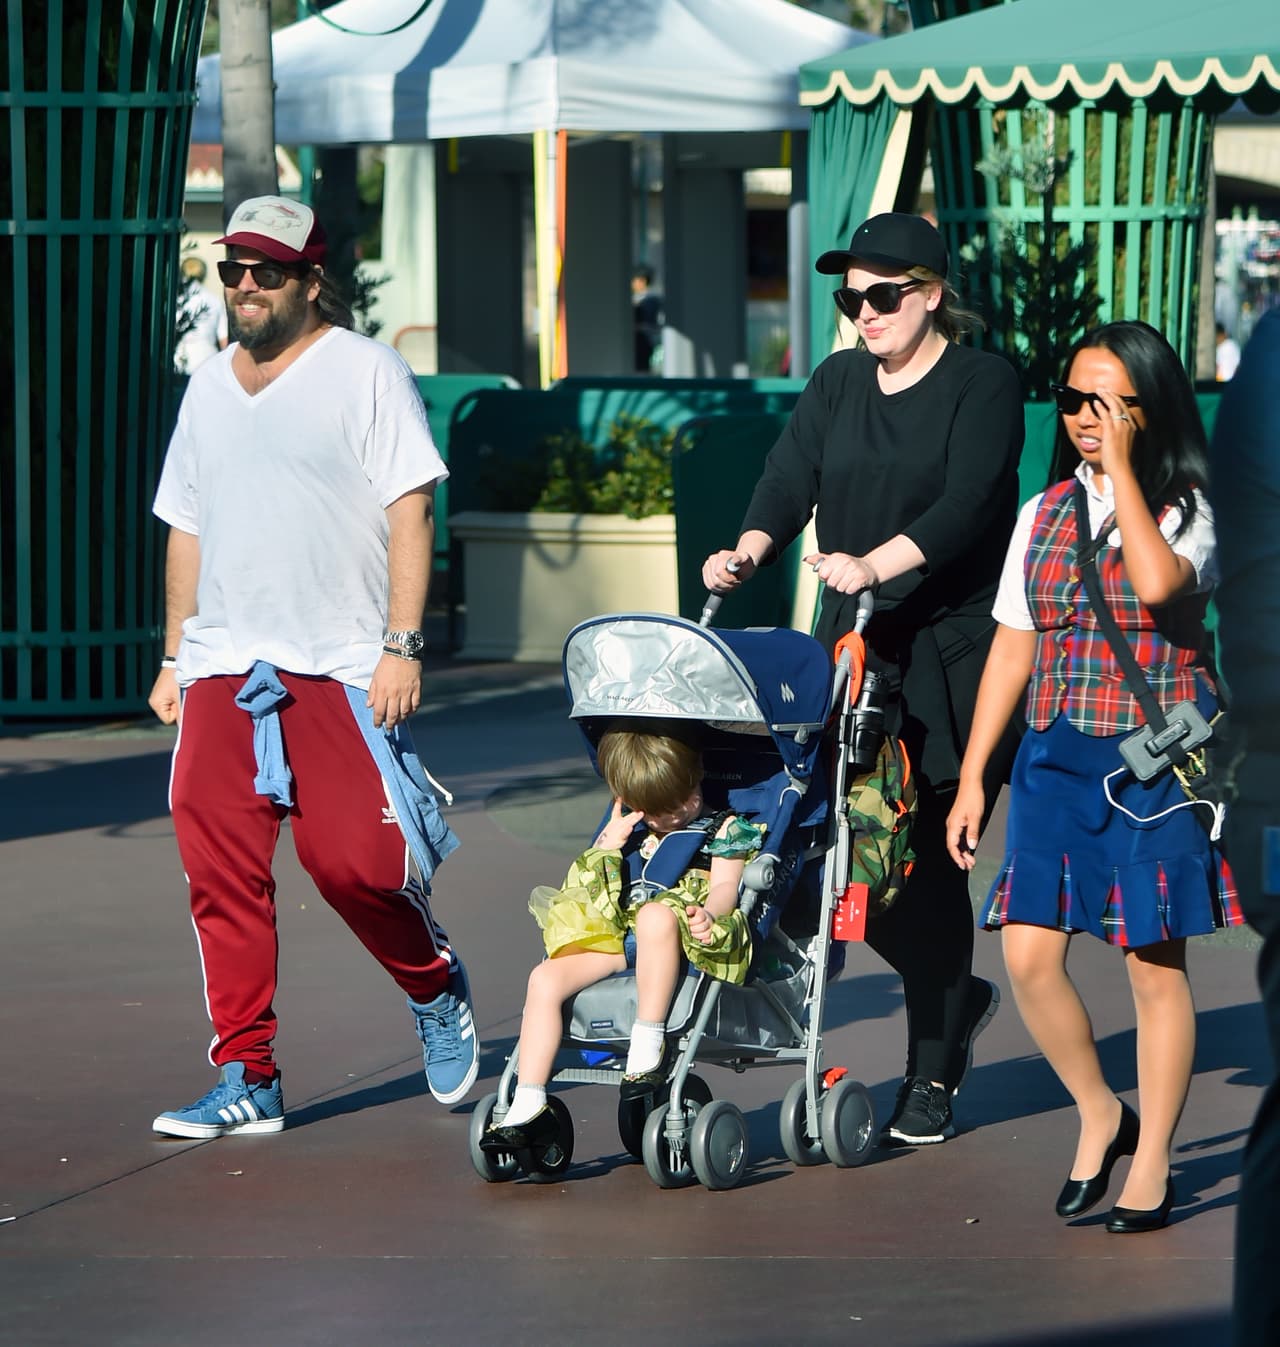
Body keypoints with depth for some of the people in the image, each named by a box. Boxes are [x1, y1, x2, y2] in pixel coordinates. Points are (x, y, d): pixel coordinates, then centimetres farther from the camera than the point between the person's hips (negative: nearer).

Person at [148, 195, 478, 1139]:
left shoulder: (364, 371, 0)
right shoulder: (209, 389, 18)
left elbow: (409, 510, -5)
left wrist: (402, 645, -13)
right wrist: (175, 656, 18)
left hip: (338, 669, -5)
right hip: (221, 671, 5)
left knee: (351, 858, -12)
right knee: (220, 873, -2)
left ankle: (438, 994, 17)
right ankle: (246, 1079, 4)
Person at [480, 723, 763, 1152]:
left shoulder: (723, 829, 9)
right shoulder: (631, 829, 26)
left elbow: (725, 884, -8)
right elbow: (588, 883, 26)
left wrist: (709, 913, -30)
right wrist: (608, 844, 9)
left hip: (685, 941, -6)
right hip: (615, 937, 6)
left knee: (655, 914, -41)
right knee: (546, 978, -17)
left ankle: (648, 1049, -38)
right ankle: (528, 1107, -22)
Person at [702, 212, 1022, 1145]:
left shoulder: (984, 383, -4)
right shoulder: (839, 385, 13)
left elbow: (966, 503, -18)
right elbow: (790, 477, 1)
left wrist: (875, 564, -33)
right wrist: (749, 551, -19)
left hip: (954, 654, -5)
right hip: (855, 648, 5)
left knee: (928, 860, -6)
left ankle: (934, 1077, 6)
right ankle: (959, 999, 25)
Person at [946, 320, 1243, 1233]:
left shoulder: (1187, 509, -3)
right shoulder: (1045, 515, 10)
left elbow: (1157, 583, -26)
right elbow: (1012, 647, 12)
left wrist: (1122, 467, -19)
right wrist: (971, 777, 9)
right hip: (1056, 754, 4)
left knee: (1155, 963, 1)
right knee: (1029, 952, -5)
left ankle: (1152, 1164, 13)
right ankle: (1100, 1115, 17)